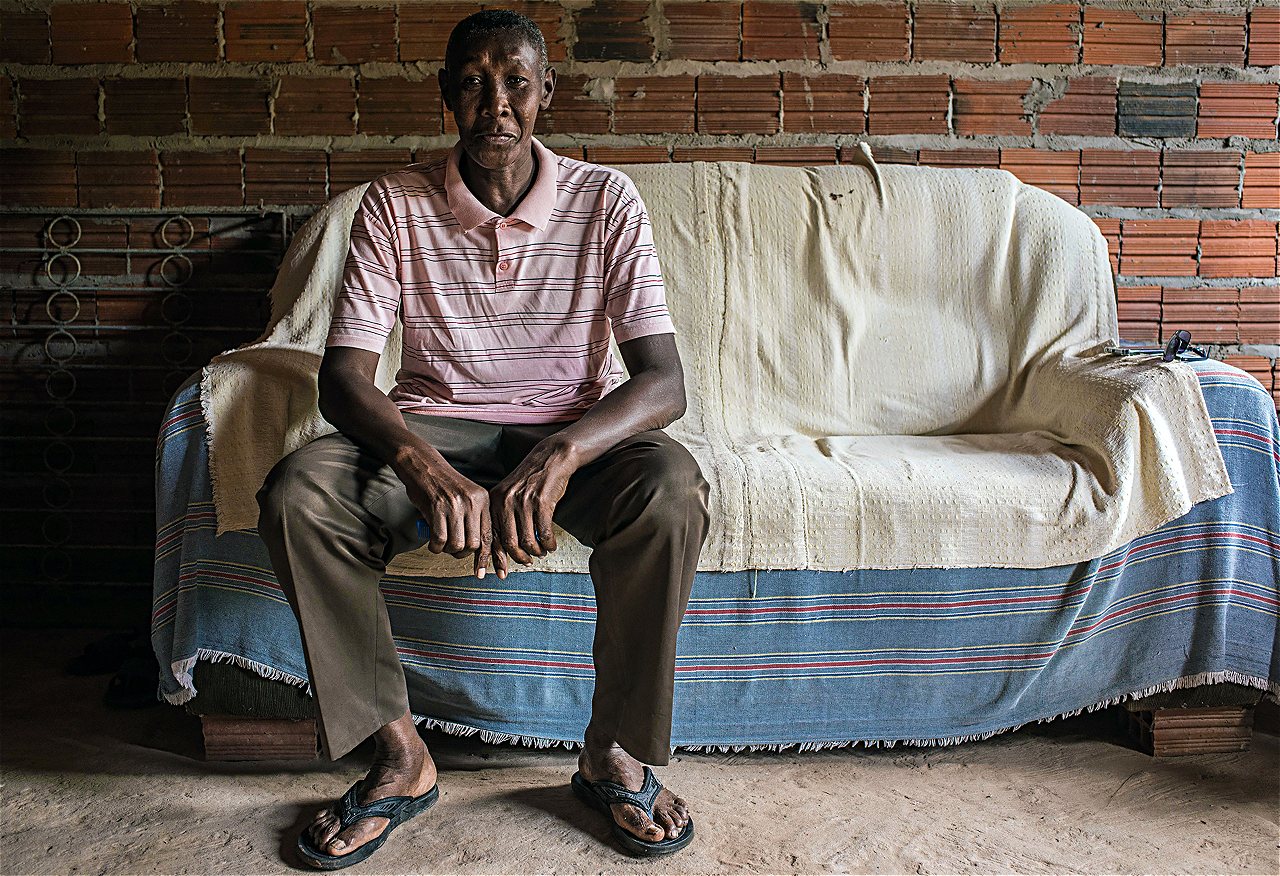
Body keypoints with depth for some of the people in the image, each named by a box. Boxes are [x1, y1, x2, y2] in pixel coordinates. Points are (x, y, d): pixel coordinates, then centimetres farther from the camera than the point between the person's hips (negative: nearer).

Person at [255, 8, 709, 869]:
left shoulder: (605, 200, -7)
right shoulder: (397, 203, -4)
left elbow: (663, 380, -15)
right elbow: (343, 374, -11)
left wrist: (561, 453, -35)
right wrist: (422, 466, -33)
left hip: (573, 432, -1)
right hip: (432, 432, 1)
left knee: (671, 489, -33)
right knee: (297, 492, -27)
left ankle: (613, 752, -11)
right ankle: (400, 755, -10)